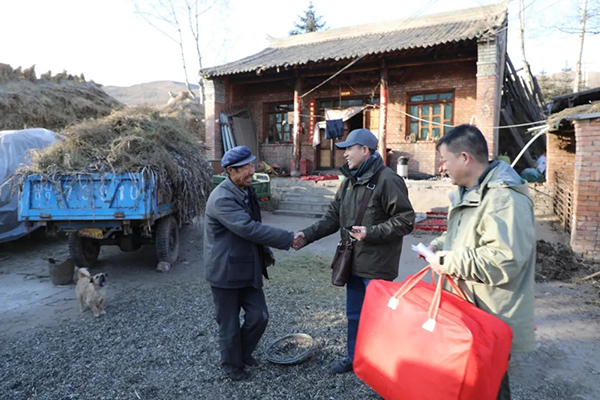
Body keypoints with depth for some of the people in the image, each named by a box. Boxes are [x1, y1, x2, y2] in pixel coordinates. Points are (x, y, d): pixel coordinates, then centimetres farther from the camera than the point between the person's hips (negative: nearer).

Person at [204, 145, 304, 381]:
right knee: (229, 324, 10)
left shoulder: (248, 190, 5)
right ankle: (232, 365, 34)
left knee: (259, 317, 10)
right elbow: (249, 229, -31)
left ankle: (244, 351, 37)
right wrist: (289, 239, -28)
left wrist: (265, 253, 11)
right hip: (225, 272, -7)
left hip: (248, 269, 7)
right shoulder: (222, 199, -24)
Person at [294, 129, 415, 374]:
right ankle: (354, 358, 41)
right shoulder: (349, 182, 9)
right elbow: (332, 218, 9)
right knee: (354, 314, 21)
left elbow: (405, 220, -17)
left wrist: (371, 232, -24)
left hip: (377, 265, -8)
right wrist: (307, 235, -3)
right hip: (355, 262, 8)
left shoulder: (387, 179, -16)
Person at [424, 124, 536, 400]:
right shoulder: (468, 191, 9)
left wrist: (447, 262, -25)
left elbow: (504, 260, -33)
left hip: (492, 319, -9)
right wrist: (439, 245, 4)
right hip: (466, 308, 10)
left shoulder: (505, 198, -24)